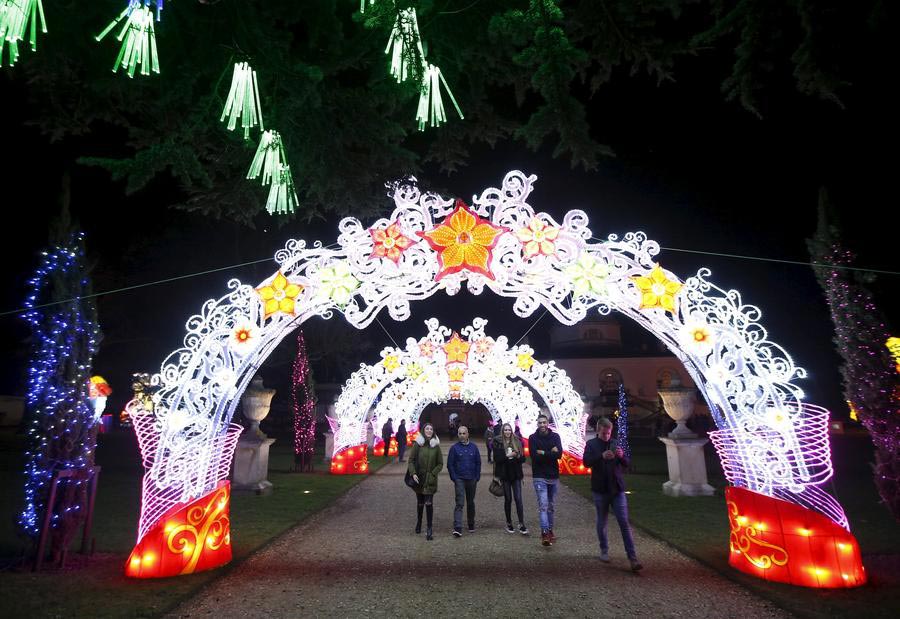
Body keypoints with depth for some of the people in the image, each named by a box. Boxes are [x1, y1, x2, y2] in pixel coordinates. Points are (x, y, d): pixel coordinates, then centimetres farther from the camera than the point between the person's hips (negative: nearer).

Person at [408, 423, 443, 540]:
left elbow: (440, 463, 5)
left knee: (429, 503, -10)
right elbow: (411, 460, -2)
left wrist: (433, 474, -8)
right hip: (419, 479, 1)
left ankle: (430, 529, -4)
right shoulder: (417, 444, -2)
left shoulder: (436, 445, 0)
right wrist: (413, 473, -14)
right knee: (420, 503, 14)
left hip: (431, 479, -1)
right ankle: (418, 523, 37)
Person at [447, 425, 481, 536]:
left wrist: (477, 477, 1)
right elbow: (450, 464, 0)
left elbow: (478, 463, 8)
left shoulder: (474, 447, 4)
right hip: (459, 480, -3)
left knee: (471, 503, 15)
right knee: (459, 503, -11)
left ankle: (471, 524, 30)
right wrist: (454, 478, -7)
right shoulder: (454, 448, -3)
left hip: (472, 480, 3)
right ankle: (457, 528, -15)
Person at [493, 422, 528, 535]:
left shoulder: (517, 442, 5)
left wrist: (516, 456, -15)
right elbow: (497, 458, -10)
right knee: (508, 499, 8)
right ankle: (509, 523, 21)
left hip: (516, 475, 1)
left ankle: (522, 524, 1)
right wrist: (508, 455, -19)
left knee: (518, 499, -4)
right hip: (505, 475, -1)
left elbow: (523, 458, 5)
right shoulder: (498, 443, -1)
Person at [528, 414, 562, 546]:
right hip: (539, 477, -3)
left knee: (551, 506, 14)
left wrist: (543, 453, -15)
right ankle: (545, 533, -14)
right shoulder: (533, 438, -4)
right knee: (543, 505, -12)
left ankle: (550, 530, 27)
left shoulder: (555, 436, 2)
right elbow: (535, 456, -16)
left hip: (554, 476, 3)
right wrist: (551, 454, -14)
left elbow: (559, 454, -12)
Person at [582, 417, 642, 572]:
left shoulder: (615, 444, 7)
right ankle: (604, 551, 28)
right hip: (600, 489, -1)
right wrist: (602, 456, -32)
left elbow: (626, 465, 7)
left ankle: (633, 558, -2)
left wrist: (622, 456, -16)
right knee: (602, 522, 11)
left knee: (624, 523, -3)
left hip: (617, 489, 1)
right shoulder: (591, 444, -2)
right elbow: (586, 462, -16)